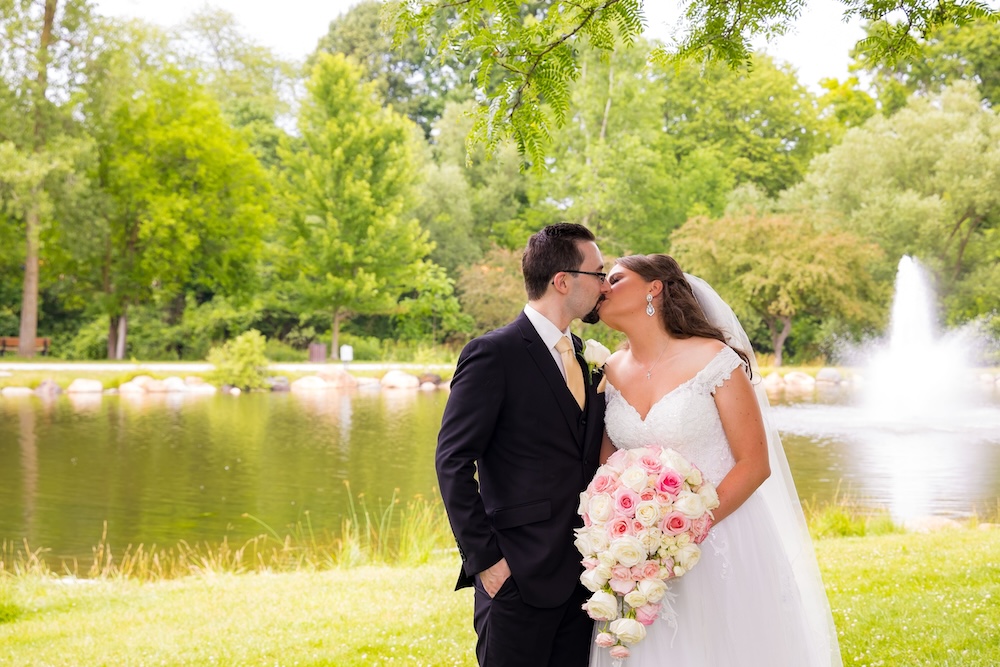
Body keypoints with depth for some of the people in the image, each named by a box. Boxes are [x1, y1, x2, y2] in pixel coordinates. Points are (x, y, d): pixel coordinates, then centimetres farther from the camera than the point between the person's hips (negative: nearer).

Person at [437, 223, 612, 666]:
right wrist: (484, 558, -15)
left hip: (582, 575, 7)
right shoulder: (494, 354, -10)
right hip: (519, 576, -7)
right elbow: (452, 462, -13)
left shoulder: (582, 355, 13)